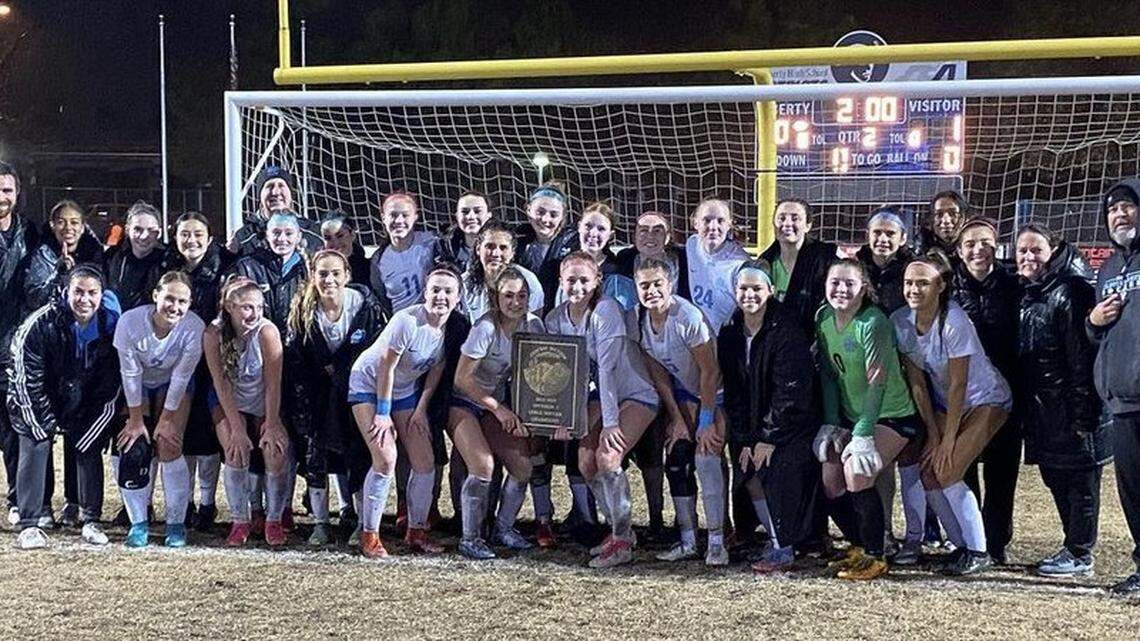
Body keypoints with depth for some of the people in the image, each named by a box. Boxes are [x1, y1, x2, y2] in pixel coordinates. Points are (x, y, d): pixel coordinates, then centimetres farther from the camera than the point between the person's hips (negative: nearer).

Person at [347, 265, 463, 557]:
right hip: (369, 384, -6)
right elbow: (386, 368, -22)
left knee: (425, 462, 1)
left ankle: (417, 531, 17)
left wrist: (421, 409, -2)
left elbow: (437, 369, 1)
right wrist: (383, 413, -18)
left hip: (405, 390, 6)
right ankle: (369, 535, -6)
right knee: (386, 459, -18)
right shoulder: (407, 321, -29)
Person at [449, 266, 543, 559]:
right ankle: (470, 538, -6)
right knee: (483, 466, -21)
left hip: (498, 403, 6)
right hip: (463, 402, -6)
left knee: (524, 466, -5)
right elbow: (462, 378, -21)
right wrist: (499, 410, -18)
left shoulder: (533, 326, -7)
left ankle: (504, 528, 16)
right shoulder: (486, 328, -24)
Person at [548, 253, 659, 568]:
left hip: (637, 394, -7)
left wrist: (610, 422, -27)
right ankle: (619, 530, 17)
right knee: (586, 462, -2)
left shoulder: (606, 311, -23)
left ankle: (622, 542, -10)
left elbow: (607, 367, -26)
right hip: (600, 394, 7)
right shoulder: (555, 319, -3)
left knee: (607, 457, -21)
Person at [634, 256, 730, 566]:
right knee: (675, 461, 0)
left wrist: (706, 422, -19)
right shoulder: (641, 322, -8)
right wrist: (677, 420, -3)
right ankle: (688, 541, 11)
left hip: (715, 392, -6)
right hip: (684, 392, 6)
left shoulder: (688, 317, -28)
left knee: (706, 457, -19)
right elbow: (659, 377, 0)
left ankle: (716, 542, -12)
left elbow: (709, 372, -23)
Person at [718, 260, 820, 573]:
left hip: (793, 423, -6)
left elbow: (791, 391, -20)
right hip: (753, 424, 6)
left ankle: (784, 549, -8)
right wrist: (744, 439, -5)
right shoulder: (730, 334, 1)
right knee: (751, 477, -2)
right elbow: (732, 391, 2)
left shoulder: (787, 332, -18)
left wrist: (770, 438, -19)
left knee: (779, 474, -18)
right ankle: (777, 541, 12)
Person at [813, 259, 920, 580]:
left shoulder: (873, 323, -22)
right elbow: (829, 374, 4)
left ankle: (875, 557, -10)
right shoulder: (823, 318, -2)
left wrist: (862, 435, -28)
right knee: (830, 478, -1)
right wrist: (831, 424, -2)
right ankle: (859, 547, 21)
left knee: (856, 471, -24)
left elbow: (877, 382, -25)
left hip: (892, 415, -7)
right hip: (851, 415, 7)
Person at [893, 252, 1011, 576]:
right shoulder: (900, 321, -10)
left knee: (943, 471, -18)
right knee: (916, 463, -6)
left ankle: (978, 551, -4)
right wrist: (932, 434, -7)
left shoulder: (954, 322, -28)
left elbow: (958, 385, -22)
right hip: (944, 403, 7)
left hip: (985, 401, -7)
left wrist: (948, 439, -18)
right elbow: (917, 382, -6)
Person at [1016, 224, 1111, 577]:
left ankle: (1079, 554, 7)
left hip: (1071, 410, -9)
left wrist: (1082, 412, -21)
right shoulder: (1026, 294, 13)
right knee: (1057, 480, 14)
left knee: (1079, 479, 0)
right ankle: (1074, 547, 25)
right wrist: (1024, 409, 14)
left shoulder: (1071, 292, -14)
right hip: (1042, 412, 9)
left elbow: (1082, 357, -18)